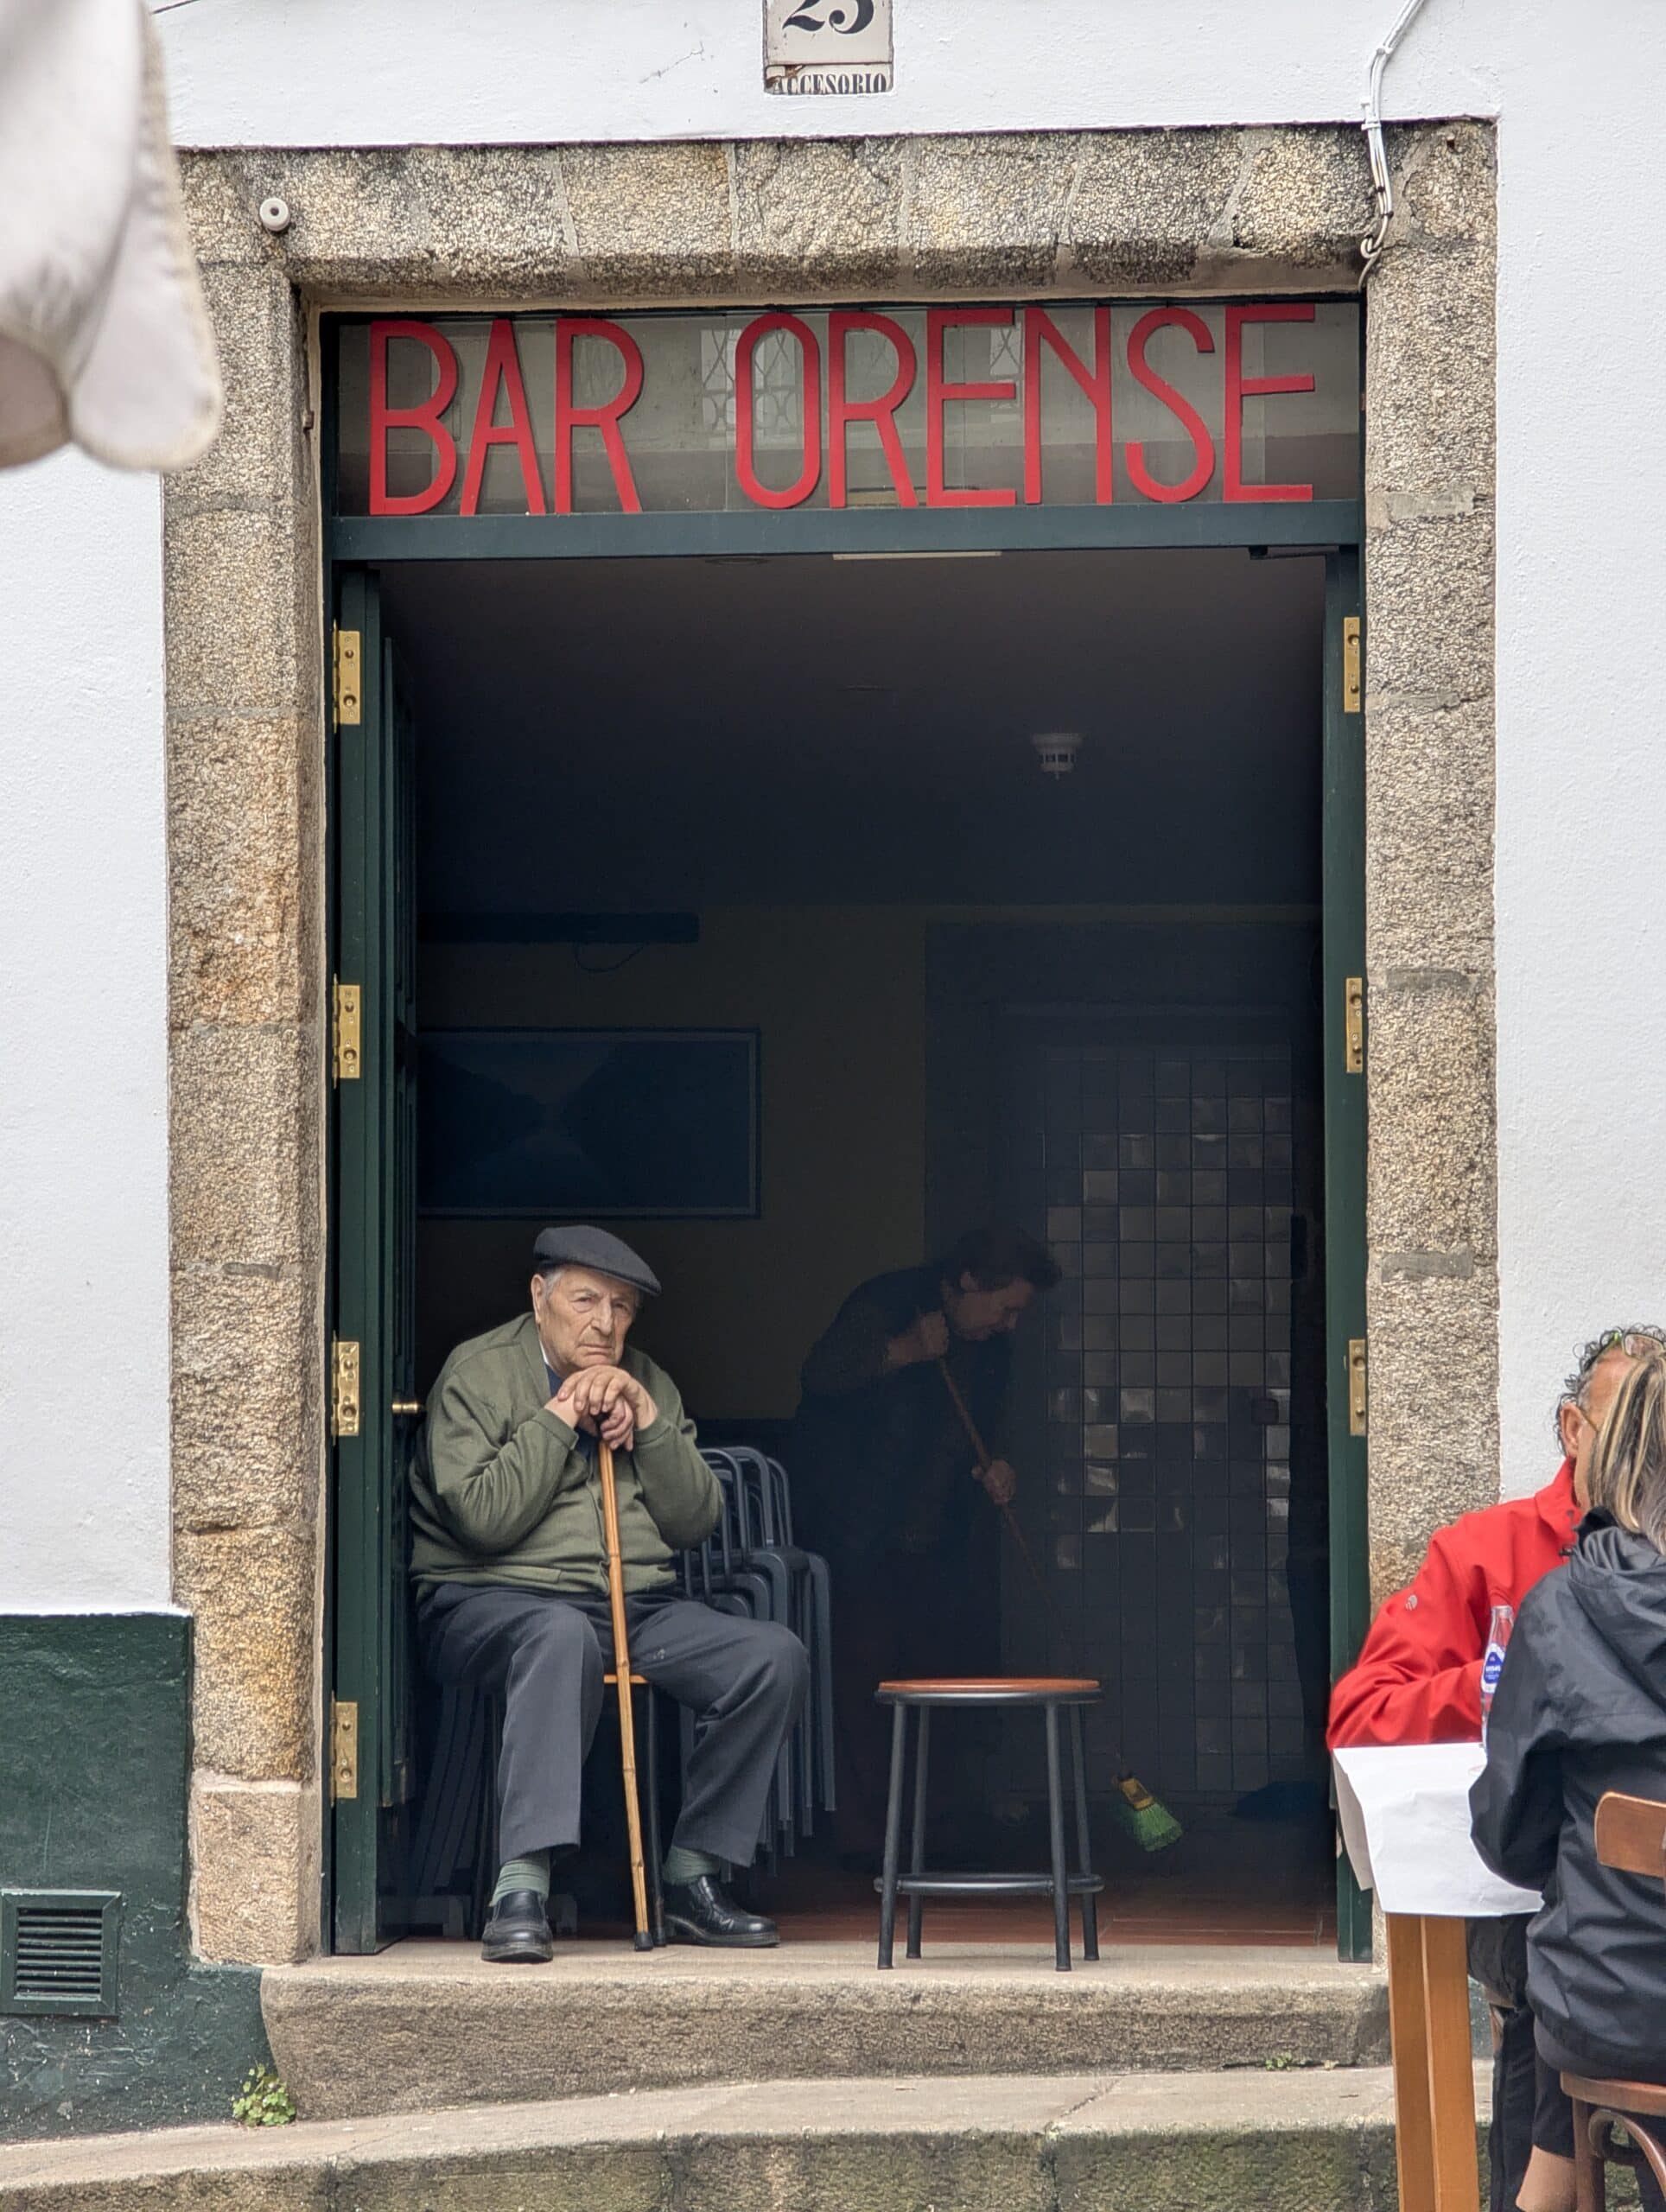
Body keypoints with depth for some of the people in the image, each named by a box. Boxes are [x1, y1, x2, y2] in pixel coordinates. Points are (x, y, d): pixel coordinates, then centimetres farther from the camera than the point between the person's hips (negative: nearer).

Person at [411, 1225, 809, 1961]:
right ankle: (522, 1887, -46)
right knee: (564, 1636, -42)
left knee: (774, 1656, -16)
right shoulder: (478, 1372, 0)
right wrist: (559, 1418, -10)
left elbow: (696, 1520, 9)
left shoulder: (647, 1382, 17)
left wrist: (647, 1421, -4)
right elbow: (483, 1518, -14)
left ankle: (691, 1878, -9)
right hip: (492, 1601, -6)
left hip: (639, 1607, 6)